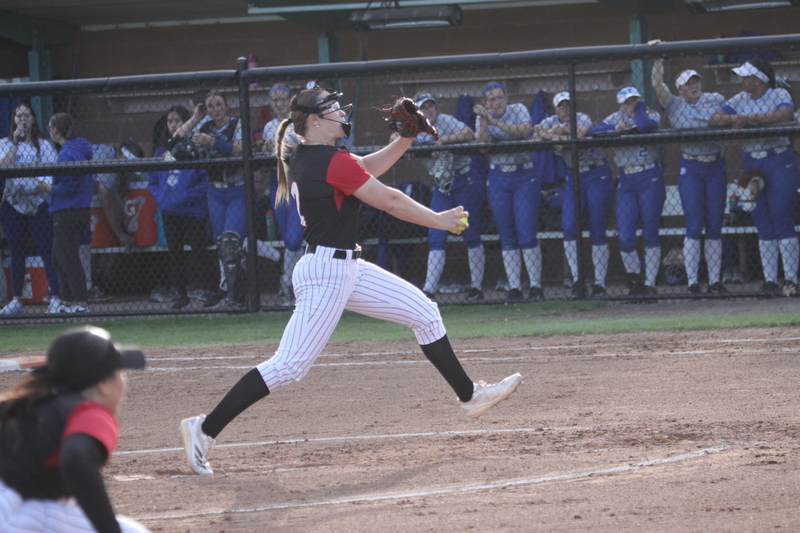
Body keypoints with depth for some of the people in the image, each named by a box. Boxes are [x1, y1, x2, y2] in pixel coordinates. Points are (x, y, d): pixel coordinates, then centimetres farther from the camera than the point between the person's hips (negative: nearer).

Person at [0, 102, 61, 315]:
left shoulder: (43, 145, 8)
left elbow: (51, 172, -1)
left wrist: (42, 185, -20)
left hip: (38, 202, -2)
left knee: (46, 250, -8)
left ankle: (56, 298, -9)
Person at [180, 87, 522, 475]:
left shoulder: (305, 156, 10)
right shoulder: (333, 161, -18)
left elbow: (368, 168, 21)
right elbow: (389, 200, -14)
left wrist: (404, 140, 8)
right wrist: (439, 221, -1)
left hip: (347, 268, 10)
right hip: (326, 272, -10)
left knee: (424, 313, 15)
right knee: (289, 366, -11)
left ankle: (469, 396, 25)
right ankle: (205, 429, -8)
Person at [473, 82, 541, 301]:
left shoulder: (518, 110, 0)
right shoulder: (482, 119, 7)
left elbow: (525, 131, -19)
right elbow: (482, 143, -9)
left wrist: (495, 122, -20)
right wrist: (483, 120, -19)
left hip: (525, 176, -3)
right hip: (498, 179, 3)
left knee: (526, 233, -10)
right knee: (507, 237, 1)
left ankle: (536, 286, -5)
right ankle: (514, 288, 3)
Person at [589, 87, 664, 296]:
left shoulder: (651, 115, 3)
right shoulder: (616, 118, 12)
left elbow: (644, 125, -21)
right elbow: (594, 131, -2)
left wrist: (641, 107, -4)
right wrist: (616, 128, -14)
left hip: (651, 178, -3)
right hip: (626, 181, 3)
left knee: (650, 233, 0)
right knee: (625, 237, -4)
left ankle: (650, 283, 6)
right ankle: (634, 279, 14)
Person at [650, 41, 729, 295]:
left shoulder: (715, 100, 10)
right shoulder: (674, 105, 4)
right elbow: (657, 84, -6)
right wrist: (658, 60, -12)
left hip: (716, 167, 2)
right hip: (690, 168, -2)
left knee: (715, 227, 3)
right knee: (694, 226, -6)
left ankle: (715, 281, 7)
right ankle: (692, 282, -3)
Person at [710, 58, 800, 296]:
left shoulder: (780, 95, -2)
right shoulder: (740, 100, 12)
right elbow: (713, 120, 6)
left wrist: (749, 117, -20)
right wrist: (733, 118, -15)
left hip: (780, 162, -5)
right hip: (751, 164, 5)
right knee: (764, 227, 4)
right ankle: (769, 280, 5)